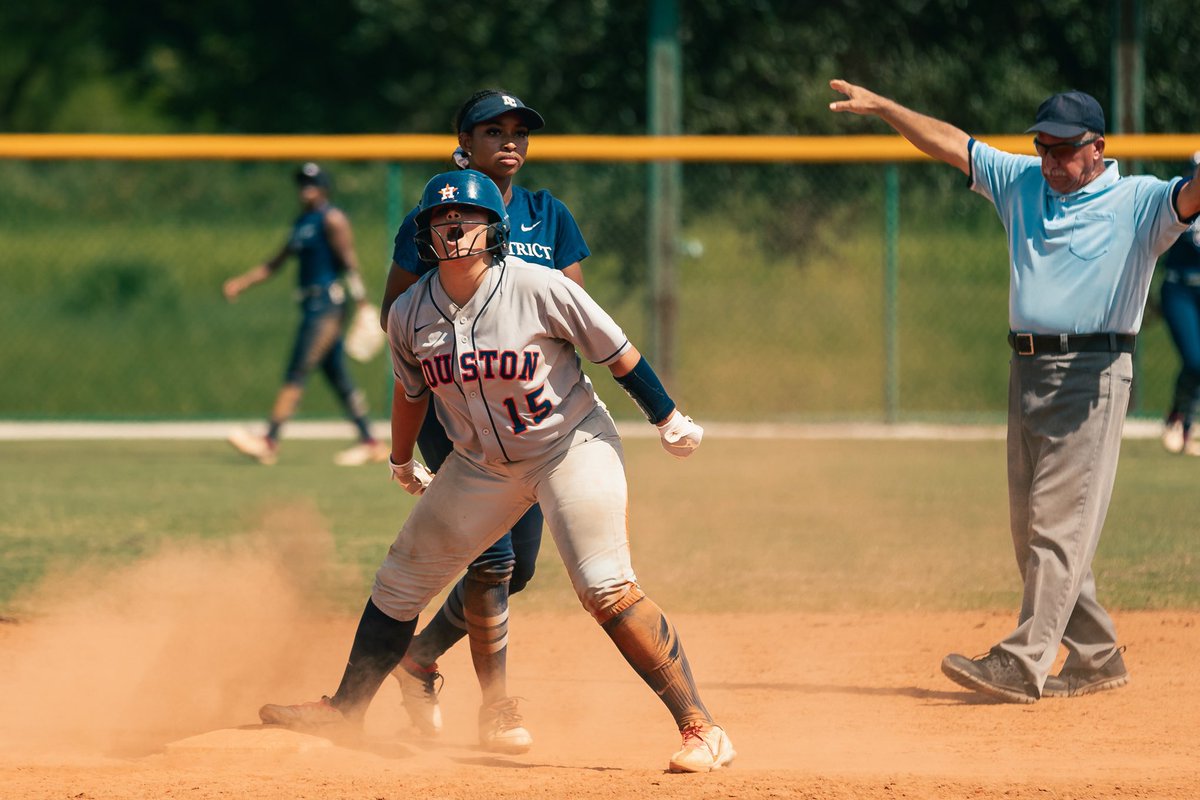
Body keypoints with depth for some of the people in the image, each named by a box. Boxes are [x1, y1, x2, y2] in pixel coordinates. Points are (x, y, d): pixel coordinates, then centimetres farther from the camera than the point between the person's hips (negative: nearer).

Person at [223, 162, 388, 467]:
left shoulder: (332, 219, -8)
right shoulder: (302, 222, 19)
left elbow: (349, 262, -15)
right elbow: (275, 263, 22)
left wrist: (363, 304, -21)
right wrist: (241, 282, 12)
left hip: (327, 307, -9)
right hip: (312, 305, 9)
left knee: (296, 373, -11)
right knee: (337, 377, 9)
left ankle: (270, 442, -13)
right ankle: (370, 443, 12)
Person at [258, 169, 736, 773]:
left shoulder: (539, 289, -20)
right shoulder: (409, 314, -6)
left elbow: (617, 353, -11)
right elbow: (410, 388, 14)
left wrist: (667, 419, -7)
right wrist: (401, 460, 26)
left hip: (573, 447, -6)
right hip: (482, 466, 6)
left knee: (606, 589, -21)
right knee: (400, 580, 9)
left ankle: (701, 729, -18)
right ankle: (344, 709, 26)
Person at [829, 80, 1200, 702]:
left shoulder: (1138, 202, -5)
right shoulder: (1022, 182, 13)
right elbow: (950, 143, 19)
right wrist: (880, 106, 16)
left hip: (1092, 371, -7)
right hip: (1027, 369, 7)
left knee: (1058, 522, -12)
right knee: (1030, 528, 9)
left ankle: (1024, 662, -16)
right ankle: (1096, 657, 17)